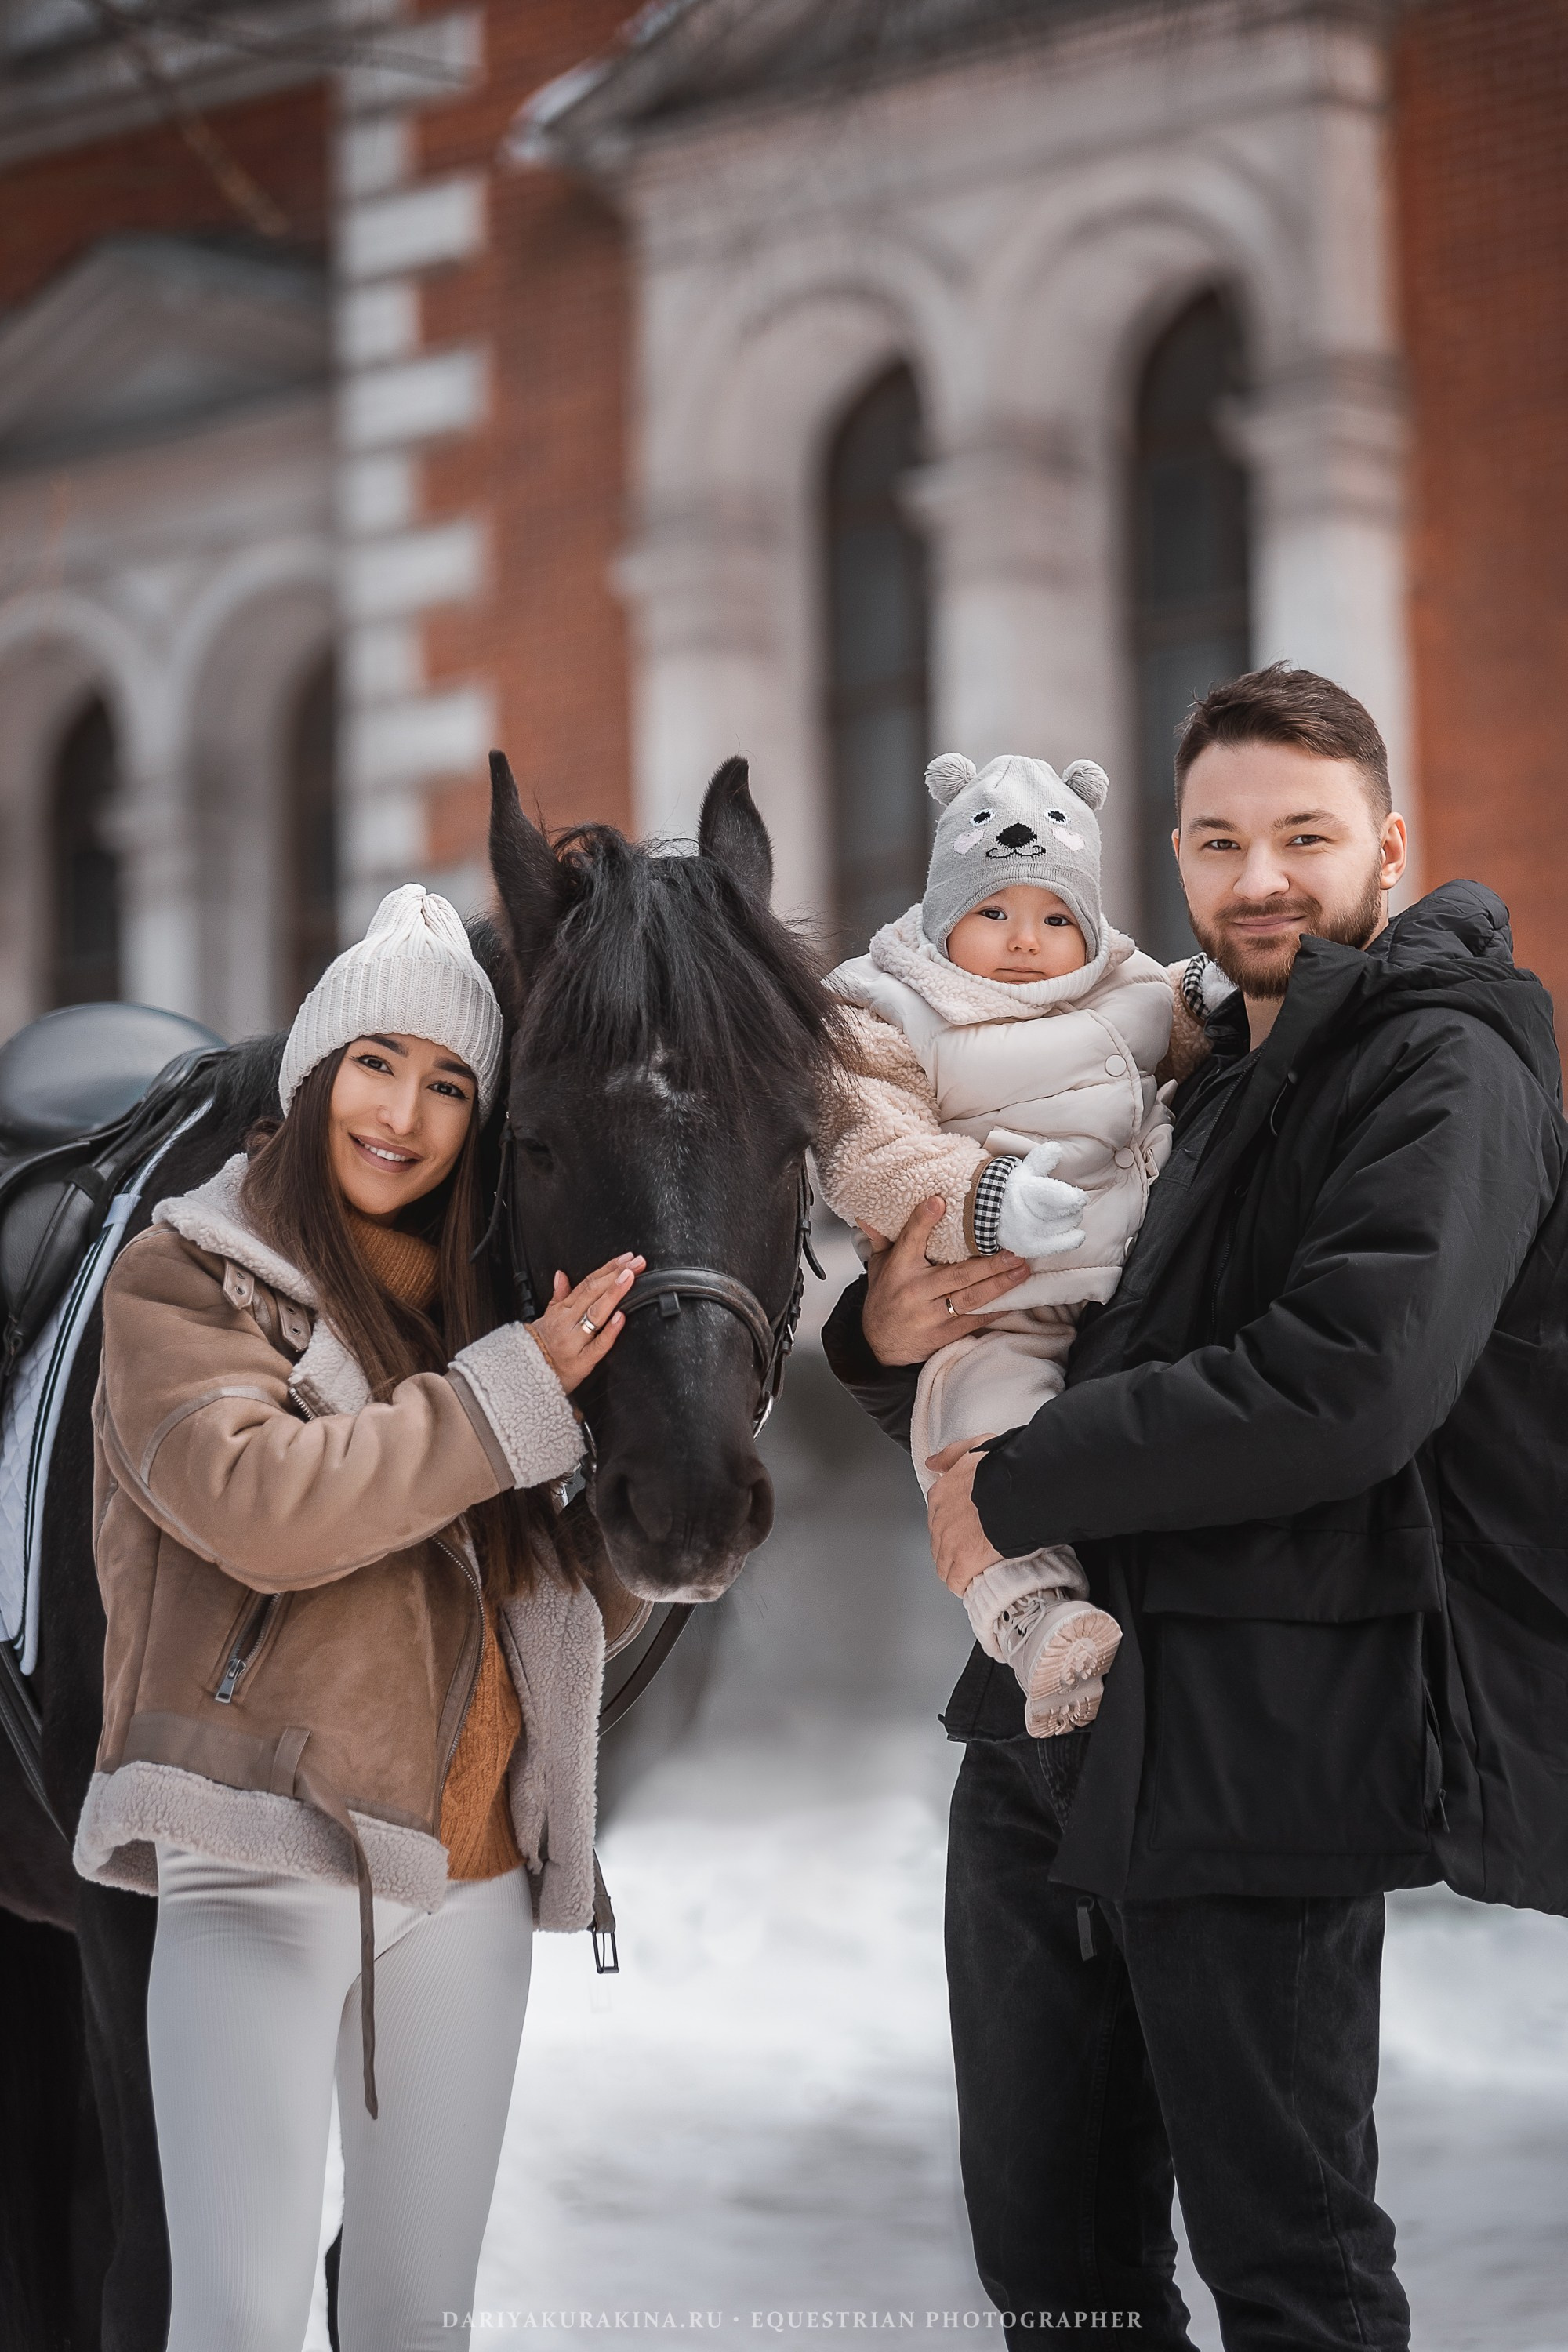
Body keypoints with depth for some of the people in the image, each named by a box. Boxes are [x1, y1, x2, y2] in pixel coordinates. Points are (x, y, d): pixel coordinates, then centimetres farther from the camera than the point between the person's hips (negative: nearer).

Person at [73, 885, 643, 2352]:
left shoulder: (485, 1298, 15)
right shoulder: (186, 1278, 0)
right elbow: (255, 1502, -18)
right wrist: (517, 1390, -14)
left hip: (472, 1871, 5)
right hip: (269, 1850, -5)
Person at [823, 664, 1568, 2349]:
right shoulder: (1208, 1085, 20)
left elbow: (1346, 1389, -25)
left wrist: (1019, 1485, -16)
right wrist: (891, 1339, -4)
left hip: (1263, 1749, -8)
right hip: (1051, 1723, 9)